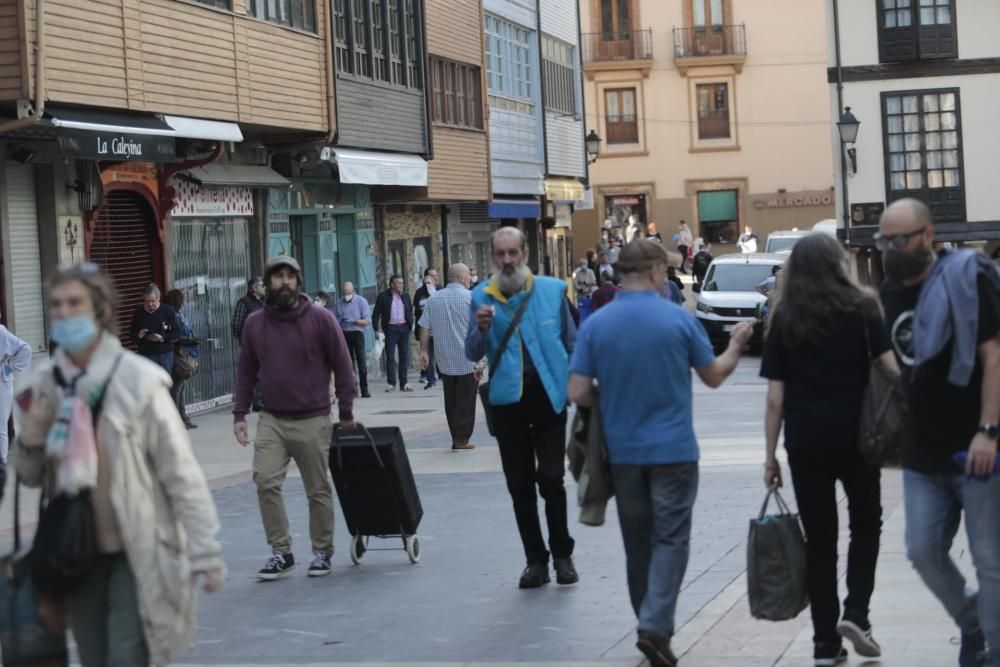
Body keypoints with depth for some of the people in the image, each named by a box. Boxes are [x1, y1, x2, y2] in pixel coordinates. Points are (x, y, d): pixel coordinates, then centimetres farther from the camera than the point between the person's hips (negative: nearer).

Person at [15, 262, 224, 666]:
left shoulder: (137, 380, -12)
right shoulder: (46, 383, 3)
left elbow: (182, 473, -10)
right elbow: (32, 477, 14)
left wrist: (205, 553, -13)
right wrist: (30, 439, -8)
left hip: (136, 554, -5)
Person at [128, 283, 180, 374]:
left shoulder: (168, 311, -2)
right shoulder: (138, 313, 4)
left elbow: (177, 332, -2)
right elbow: (131, 335, 10)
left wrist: (163, 338, -18)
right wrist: (138, 335, -13)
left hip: (165, 355, -1)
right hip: (146, 356, 1)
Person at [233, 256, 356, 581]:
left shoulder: (320, 319, -5)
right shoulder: (255, 323, 5)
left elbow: (342, 367, -1)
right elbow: (246, 372, 13)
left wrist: (346, 414, -2)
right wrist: (239, 414, 6)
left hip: (312, 421, -2)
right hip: (271, 420, 2)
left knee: (318, 490, 6)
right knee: (266, 482, -11)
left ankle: (322, 552, 20)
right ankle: (281, 552, 0)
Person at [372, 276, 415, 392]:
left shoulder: (406, 296, 11)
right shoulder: (383, 297, 0)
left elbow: (410, 312, 18)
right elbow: (376, 315, 0)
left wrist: (411, 325, 6)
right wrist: (377, 330, -8)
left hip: (404, 329, 3)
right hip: (390, 329, -3)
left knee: (404, 356, 4)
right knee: (390, 357, -3)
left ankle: (403, 383, 8)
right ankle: (391, 383, 0)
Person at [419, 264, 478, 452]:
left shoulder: (434, 299, 8)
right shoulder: (471, 297, -6)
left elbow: (424, 327, 5)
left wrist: (424, 351, 9)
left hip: (445, 359, 4)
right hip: (468, 359, -4)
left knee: (450, 399, 11)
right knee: (465, 399, -1)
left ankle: (457, 437, 13)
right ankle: (461, 439, -4)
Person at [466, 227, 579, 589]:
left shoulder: (552, 290, 1)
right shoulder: (482, 297, 1)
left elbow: (573, 343, 8)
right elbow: (473, 355, 1)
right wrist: (481, 329, -19)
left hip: (549, 394, -2)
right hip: (507, 399, 2)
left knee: (551, 479, -5)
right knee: (520, 485, 7)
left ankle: (562, 556, 8)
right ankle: (535, 560, 16)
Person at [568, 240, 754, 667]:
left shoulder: (595, 325, -4)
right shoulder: (678, 318, -9)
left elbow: (578, 394, -6)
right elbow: (714, 376, 3)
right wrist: (736, 345, 21)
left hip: (623, 451, 3)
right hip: (672, 448, -3)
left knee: (638, 542, 14)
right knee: (670, 538, 1)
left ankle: (651, 625, 21)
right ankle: (655, 625, -14)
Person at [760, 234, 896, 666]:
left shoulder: (784, 320, 4)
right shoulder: (861, 309, -1)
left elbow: (775, 398, 1)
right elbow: (894, 368, -12)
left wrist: (771, 455, 6)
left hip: (805, 443, 1)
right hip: (855, 436, -1)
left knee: (819, 537, 9)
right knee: (865, 523, 19)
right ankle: (855, 612, 2)